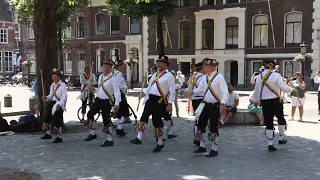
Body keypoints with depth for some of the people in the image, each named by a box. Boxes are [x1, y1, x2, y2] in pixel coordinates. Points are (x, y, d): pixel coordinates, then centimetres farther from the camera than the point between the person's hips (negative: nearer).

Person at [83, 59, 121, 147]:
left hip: (106, 102, -7)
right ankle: (93, 134, 29)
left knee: (106, 121, -3)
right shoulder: (100, 77, 9)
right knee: (89, 115, 11)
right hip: (98, 100, 7)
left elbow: (117, 91, -20)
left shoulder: (113, 78, -14)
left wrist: (117, 103, -28)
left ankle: (109, 140, 8)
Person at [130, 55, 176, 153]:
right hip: (150, 99, 7)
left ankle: (160, 143, 13)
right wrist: (146, 99, 15)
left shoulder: (169, 76, -5)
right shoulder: (155, 75, 17)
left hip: (159, 101, -7)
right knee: (144, 117, -2)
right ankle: (139, 138, 0)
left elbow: (172, 91, -10)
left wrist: (169, 104, -15)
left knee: (157, 121, -1)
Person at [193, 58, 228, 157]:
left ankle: (214, 150, 14)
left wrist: (223, 104, -27)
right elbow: (200, 89, 13)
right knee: (200, 126, 9)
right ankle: (202, 146, 26)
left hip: (215, 106, -7)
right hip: (206, 105, 7)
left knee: (213, 128, 0)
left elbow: (225, 91, -17)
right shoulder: (205, 78, 9)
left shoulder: (219, 77, -12)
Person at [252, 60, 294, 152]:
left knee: (268, 123, 9)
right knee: (281, 119, 21)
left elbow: (256, 90, 9)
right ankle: (281, 139, 29)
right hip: (275, 101, -3)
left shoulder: (260, 76, 2)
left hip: (264, 102, 3)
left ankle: (270, 144, 9)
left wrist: (256, 100, 21)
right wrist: (291, 89, 6)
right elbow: (283, 87, -13)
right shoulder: (276, 75, -10)